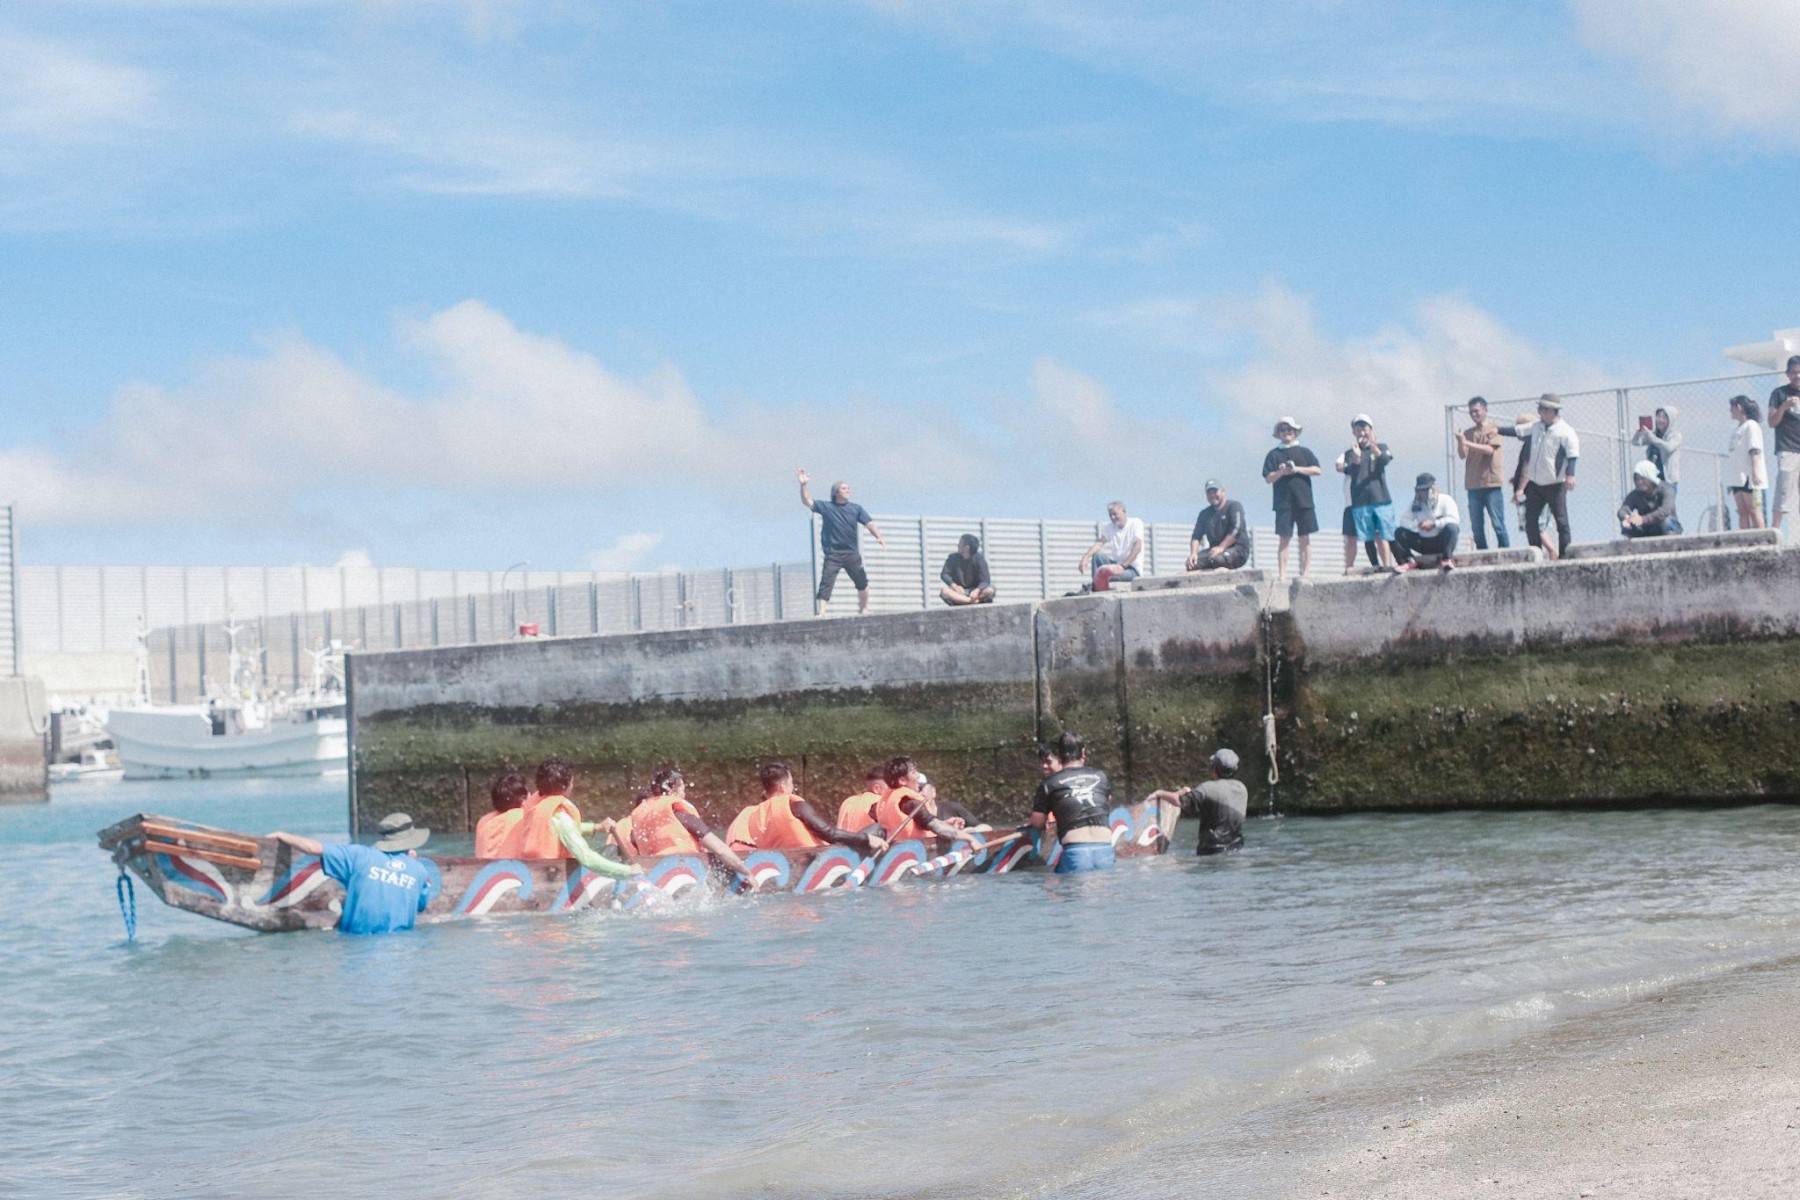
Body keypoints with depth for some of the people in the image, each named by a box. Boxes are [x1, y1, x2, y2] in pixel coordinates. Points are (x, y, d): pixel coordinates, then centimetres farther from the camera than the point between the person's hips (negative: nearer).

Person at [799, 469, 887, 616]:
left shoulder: (856, 508, 6)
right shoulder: (826, 507, 2)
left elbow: (870, 523, -3)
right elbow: (807, 501, -6)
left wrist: (879, 538, -20)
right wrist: (804, 485, -23)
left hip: (852, 553, 3)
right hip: (833, 554, -3)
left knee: (862, 582, 11)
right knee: (826, 583, -13)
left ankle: (864, 608, 31)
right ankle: (821, 612, -18)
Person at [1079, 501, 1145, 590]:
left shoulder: (1135, 523, -7)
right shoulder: (1110, 528, 10)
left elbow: (1138, 547, -18)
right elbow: (1099, 543, -4)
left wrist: (1123, 565, -26)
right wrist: (1085, 558, -23)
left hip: (1132, 569, -7)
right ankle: (1093, 587, -18)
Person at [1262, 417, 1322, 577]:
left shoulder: (1304, 452, 12)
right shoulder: (1273, 454, 10)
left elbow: (1318, 470, 1)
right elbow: (1269, 478, 3)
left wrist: (1297, 469, -9)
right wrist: (1282, 472, -14)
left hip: (1304, 502, 1)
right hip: (1283, 502, -1)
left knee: (1305, 539, 0)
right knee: (1284, 538, -4)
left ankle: (1305, 573, 1)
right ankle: (1282, 574, -5)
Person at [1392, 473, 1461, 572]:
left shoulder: (1445, 500, -2)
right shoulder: (1415, 505, 10)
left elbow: (1454, 519, -18)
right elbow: (1404, 520, -1)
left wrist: (1433, 524, -23)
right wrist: (1417, 525, -20)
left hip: (1441, 542, -4)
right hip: (1423, 544, 4)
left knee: (1451, 528, -35)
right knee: (1399, 532, -12)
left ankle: (1447, 559, -28)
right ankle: (1408, 561, -19)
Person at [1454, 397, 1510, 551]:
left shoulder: (1493, 429, 1)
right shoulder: (1468, 433, 13)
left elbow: (1490, 449, -14)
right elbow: (1462, 455, 4)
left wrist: (1467, 443, -20)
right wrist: (1460, 442, -16)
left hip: (1491, 483, -5)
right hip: (1473, 485, 5)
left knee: (1498, 523, -6)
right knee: (1476, 526, 4)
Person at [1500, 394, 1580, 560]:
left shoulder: (1566, 431, -11)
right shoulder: (1536, 427, 8)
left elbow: (1573, 455, -17)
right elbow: (1516, 431, 17)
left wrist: (1570, 474, -27)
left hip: (1555, 484, -7)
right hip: (1535, 483, 7)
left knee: (1561, 520, -2)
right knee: (1530, 519, 6)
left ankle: (1564, 555, 0)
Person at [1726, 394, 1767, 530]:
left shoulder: (1751, 425, -4)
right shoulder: (1737, 430, 20)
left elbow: (1755, 451, -14)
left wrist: (1754, 472, -22)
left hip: (1749, 477, -8)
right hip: (1738, 477, 8)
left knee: (1753, 510, -9)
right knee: (1742, 511, 3)